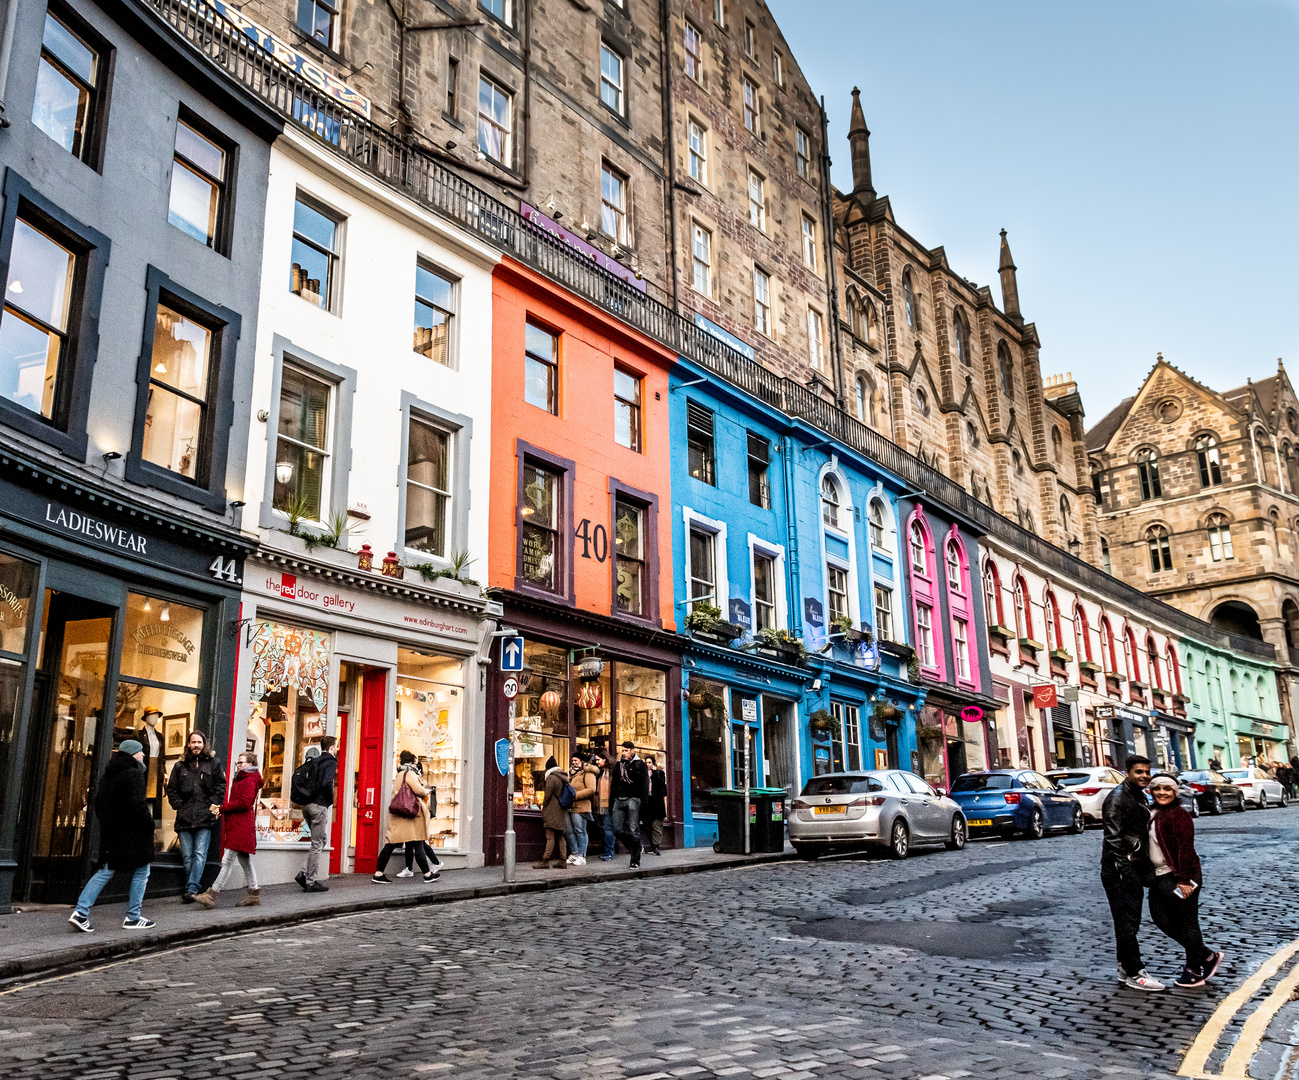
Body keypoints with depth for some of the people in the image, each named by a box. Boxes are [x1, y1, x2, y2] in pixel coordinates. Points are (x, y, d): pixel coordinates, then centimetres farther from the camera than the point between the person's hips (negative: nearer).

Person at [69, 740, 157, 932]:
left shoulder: (107, 775, 14)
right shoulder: (133, 774, -14)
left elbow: (99, 804, 19)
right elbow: (138, 805, -21)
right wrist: (149, 822, -9)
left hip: (111, 833, 8)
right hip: (132, 834, -8)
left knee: (105, 872, 13)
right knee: (141, 872, 4)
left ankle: (81, 912, 2)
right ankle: (132, 918, 7)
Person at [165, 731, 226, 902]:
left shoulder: (213, 764, 8)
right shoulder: (180, 766, 13)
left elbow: (221, 785, 6)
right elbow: (171, 789, 15)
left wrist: (212, 804, -3)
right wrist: (179, 805, 3)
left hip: (205, 817, -3)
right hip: (184, 818, 3)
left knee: (200, 854, -10)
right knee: (187, 856, 4)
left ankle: (191, 889, -15)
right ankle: (191, 890, 10)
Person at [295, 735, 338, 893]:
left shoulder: (314, 761, 16)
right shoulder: (331, 761, -8)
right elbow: (326, 783, -22)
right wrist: (331, 800, -8)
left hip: (307, 804, 8)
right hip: (319, 806, -8)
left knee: (322, 840, 18)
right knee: (317, 844, -2)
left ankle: (304, 874, 10)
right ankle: (310, 883, 1)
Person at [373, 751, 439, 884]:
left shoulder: (399, 776, 23)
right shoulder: (409, 774, -7)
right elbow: (418, 790, -16)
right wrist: (427, 791, 4)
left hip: (396, 813, 9)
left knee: (390, 844, 4)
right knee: (418, 844, -4)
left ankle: (378, 873, -1)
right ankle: (427, 874, 1)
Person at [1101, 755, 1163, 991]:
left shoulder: (1140, 797, 16)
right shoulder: (1117, 798, -15)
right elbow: (1114, 838, -20)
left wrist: (1146, 870, 21)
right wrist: (1125, 870, -22)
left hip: (1135, 868, 10)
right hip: (1120, 870, -10)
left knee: (1131, 920, 15)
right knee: (1127, 921, -5)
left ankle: (1125, 967, 24)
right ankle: (1134, 973, 0)